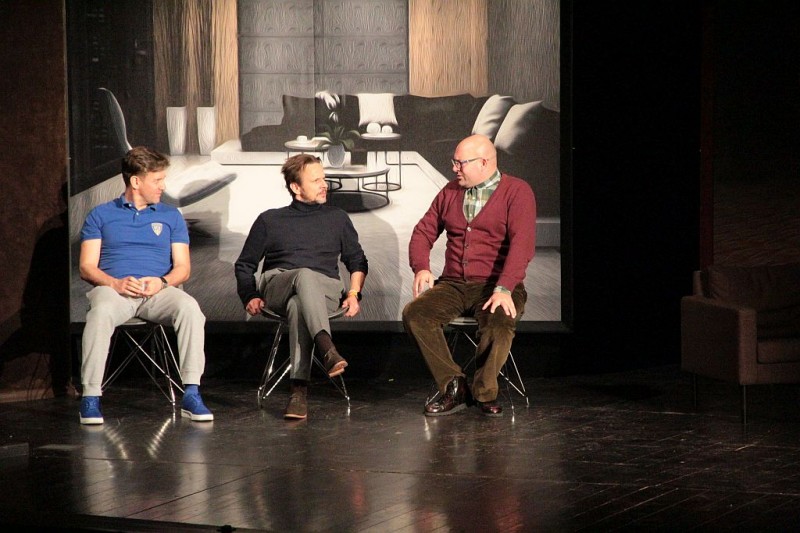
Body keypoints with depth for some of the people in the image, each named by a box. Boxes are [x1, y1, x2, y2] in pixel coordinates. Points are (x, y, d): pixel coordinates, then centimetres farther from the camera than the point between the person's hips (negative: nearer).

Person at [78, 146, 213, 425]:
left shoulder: (171, 216, 20)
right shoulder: (101, 215, 15)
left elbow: (183, 267, 13)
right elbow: (87, 266, 7)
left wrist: (162, 282, -10)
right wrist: (115, 283, -14)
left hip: (157, 291, 2)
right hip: (113, 288, -2)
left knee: (190, 307, -32)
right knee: (101, 311, -39)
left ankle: (191, 394, -32)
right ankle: (91, 397, -34)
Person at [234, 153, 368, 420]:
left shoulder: (338, 218, 24)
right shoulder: (270, 220, 20)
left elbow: (357, 261, 25)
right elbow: (244, 265, 21)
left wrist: (354, 293, 7)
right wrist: (250, 296, 3)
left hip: (326, 289, 1)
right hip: (276, 286, -1)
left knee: (298, 305, -40)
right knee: (305, 275, -40)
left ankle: (299, 389, -52)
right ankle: (327, 349, -64)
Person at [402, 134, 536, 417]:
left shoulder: (517, 192, -4)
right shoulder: (450, 192, 14)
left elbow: (522, 243, -16)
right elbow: (423, 231, 15)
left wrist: (503, 289, -28)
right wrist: (421, 268, -7)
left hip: (495, 287, -5)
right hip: (453, 285, 5)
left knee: (500, 321, -37)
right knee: (414, 313, -22)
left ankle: (485, 392, -16)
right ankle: (453, 387, -16)